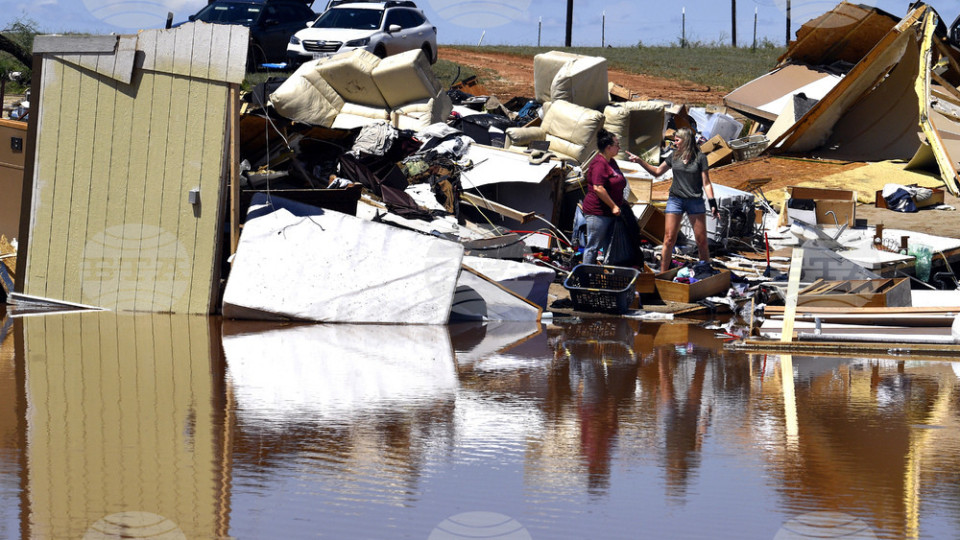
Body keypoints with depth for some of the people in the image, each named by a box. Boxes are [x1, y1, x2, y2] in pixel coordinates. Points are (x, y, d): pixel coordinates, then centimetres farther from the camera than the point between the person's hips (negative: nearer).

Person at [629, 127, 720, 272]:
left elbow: (706, 183, -2)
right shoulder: (674, 156, 7)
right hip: (675, 199, 2)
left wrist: (712, 203, -9)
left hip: (695, 201, -2)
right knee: (669, 239, -4)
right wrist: (639, 161, 9)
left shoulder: (700, 158, -3)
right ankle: (663, 274, 0)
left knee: (702, 241, 0)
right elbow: (657, 172, 18)